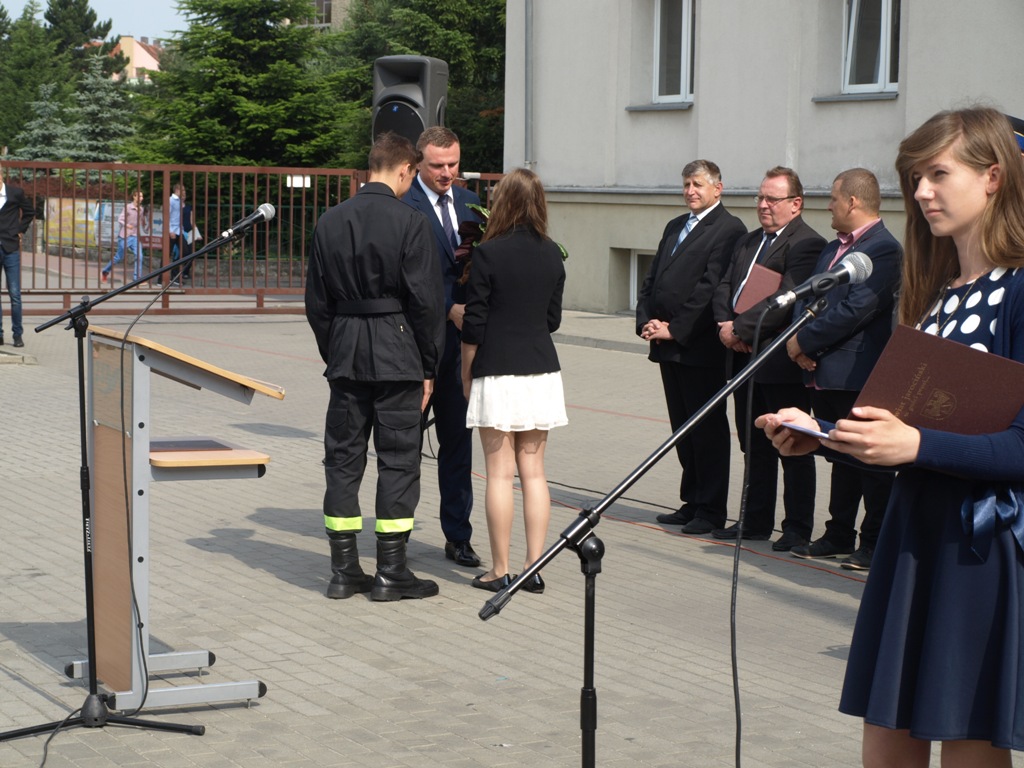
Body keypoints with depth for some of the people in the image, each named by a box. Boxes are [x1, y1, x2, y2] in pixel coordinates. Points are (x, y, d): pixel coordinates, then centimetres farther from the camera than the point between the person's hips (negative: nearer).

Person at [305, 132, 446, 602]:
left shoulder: (329, 223, 5)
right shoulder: (410, 223, -10)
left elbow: (317, 302, 9)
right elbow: (426, 300, -10)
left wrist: (333, 355, 16)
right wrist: (428, 367, -1)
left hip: (345, 355, 5)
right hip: (397, 357, -5)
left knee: (343, 458, 9)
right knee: (397, 459, 2)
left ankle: (344, 571, 12)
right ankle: (391, 573, 5)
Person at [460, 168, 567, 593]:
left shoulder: (488, 253, -11)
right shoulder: (552, 254, 4)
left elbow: (474, 323, -8)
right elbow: (553, 317, 12)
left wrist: (467, 374, 4)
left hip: (498, 371, -5)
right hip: (542, 370, 5)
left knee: (500, 474, 0)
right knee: (533, 471, 9)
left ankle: (500, 571, 3)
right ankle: (534, 568, 9)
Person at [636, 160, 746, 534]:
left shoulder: (729, 229, -9)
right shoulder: (675, 227, 19)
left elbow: (711, 288, -16)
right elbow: (652, 279, 17)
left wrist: (675, 329, -16)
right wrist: (646, 322, 1)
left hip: (700, 348, -8)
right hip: (669, 346, 8)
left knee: (707, 428, -1)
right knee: (683, 428, 13)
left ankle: (710, 510, 5)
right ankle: (692, 502, 21)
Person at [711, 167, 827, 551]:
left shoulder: (807, 244, -12)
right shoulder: (747, 242, 17)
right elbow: (724, 287, 13)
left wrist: (741, 329, -19)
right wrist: (726, 325, -6)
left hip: (783, 363, -8)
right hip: (745, 359, 8)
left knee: (793, 450, 2)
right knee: (754, 446, 15)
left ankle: (798, 527, 9)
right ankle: (755, 521, 23)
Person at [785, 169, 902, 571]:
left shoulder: (884, 248, -14)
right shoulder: (833, 249, 17)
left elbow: (855, 309, -22)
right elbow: (807, 298, 15)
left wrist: (805, 341, -16)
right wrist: (800, 339, -5)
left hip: (859, 375, -9)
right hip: (824, 372, 9)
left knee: (869, 461, 0)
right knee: (840, 458, 17)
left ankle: (874, 544, 7)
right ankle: (838, 536, 25)